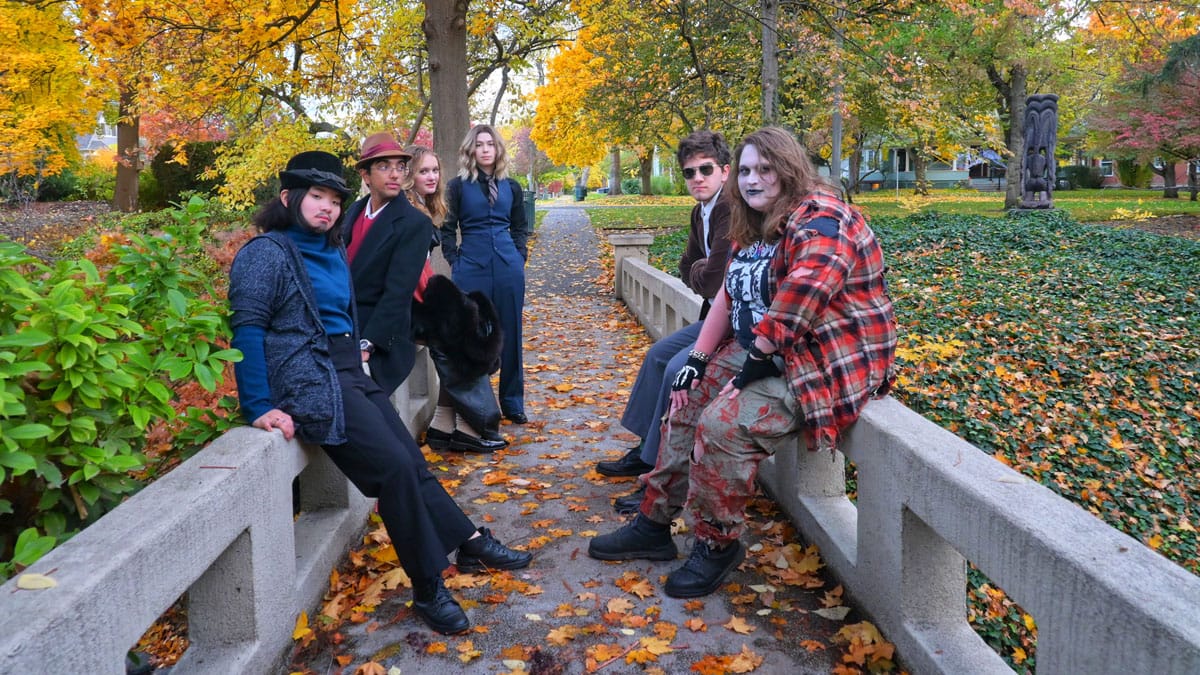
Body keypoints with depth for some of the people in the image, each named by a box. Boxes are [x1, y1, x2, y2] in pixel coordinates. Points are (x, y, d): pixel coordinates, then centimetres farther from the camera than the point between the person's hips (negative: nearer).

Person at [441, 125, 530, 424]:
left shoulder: (511, 186, 10)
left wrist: (519, 256, 6)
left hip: (508, 267, 3)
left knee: (510, 334, 7)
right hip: (472, 267, -2)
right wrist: (455, 262, -3)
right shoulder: (458, 185, 1)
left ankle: (512, 403, 17)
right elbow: (447, 228, 4)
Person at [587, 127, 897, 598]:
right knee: (688, 401, 8)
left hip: (828, 363, -10)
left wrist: (752, 369, -22)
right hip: (759, 352, 10)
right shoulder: (754, 228, 12)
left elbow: (795, 309, -30)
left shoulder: (819, 221, -19)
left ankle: (717, 544, -4)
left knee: (723, 423, -25)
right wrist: (698, 361, 4)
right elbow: (729, 296, 12)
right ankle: (654, 524, 16)